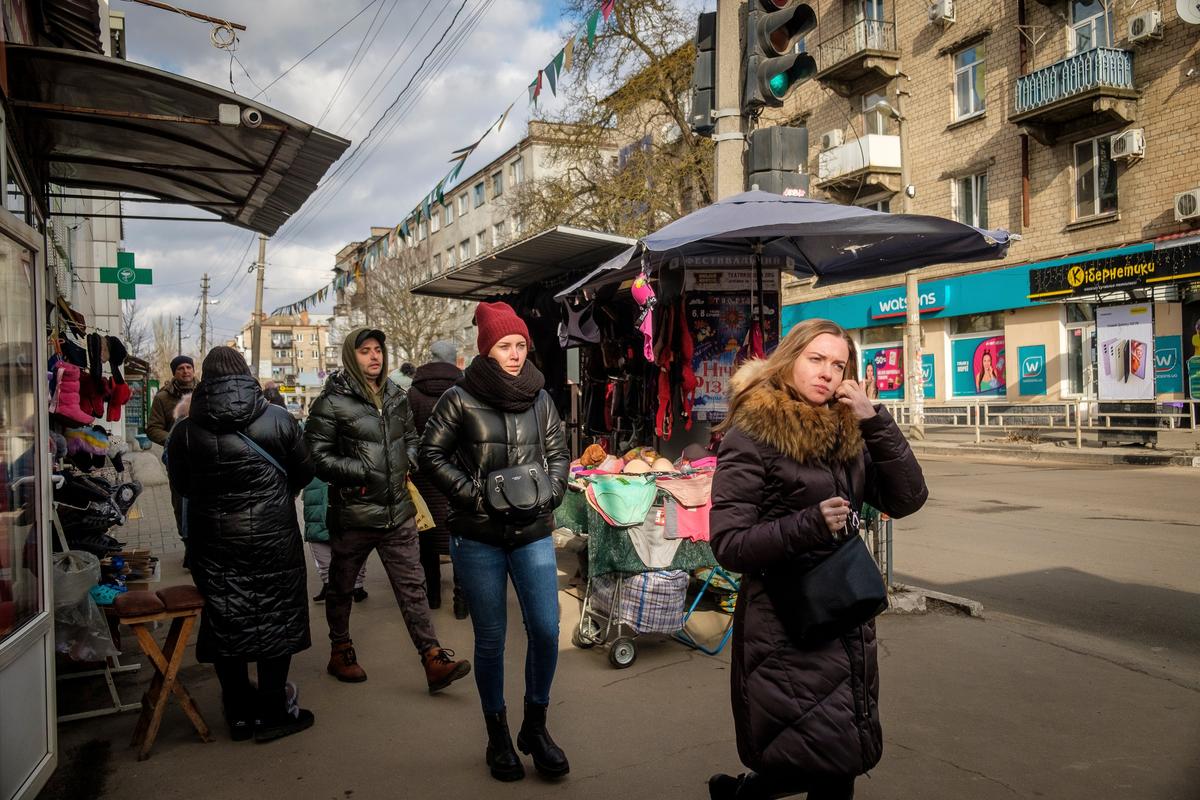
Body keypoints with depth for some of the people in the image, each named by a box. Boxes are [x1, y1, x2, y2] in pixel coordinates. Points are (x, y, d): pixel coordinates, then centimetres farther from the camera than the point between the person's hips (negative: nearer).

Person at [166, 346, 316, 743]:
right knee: (276, 618, 9)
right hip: (273, 538, -1)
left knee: (225, 621, 13)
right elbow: (304, 471, 4)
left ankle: (240, 713, 23)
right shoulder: (278, 419, -6)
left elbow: (180, 485, 8)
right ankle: (272, 712, 15)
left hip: (215, 541, 2)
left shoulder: (186, 430, -5)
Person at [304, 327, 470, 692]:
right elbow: (319, 457, -11)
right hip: (352, 513, -4)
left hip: (398, 512, 4)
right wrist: (364, 472, -15)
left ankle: (434, 661, 4)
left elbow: (411, 438, 23)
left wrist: (406, 463, 4)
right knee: (342, 587, 15)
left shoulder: (396, 397, 10)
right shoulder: (332, 402, -8)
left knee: (412, 586, 3)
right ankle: (340, 652, 36)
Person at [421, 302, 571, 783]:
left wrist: (549, 491, -6)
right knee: (490, 638, 7)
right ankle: (498, 737, 27)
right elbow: (432, 454, -2)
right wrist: (475, 495, -11)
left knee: (546, 630, -2)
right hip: (477, 537, -2)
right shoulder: (460, 399, -4)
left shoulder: (540, 399, 5)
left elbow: (559, 453, 12)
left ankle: (535, 728, 22)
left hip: (533, 534, 3)